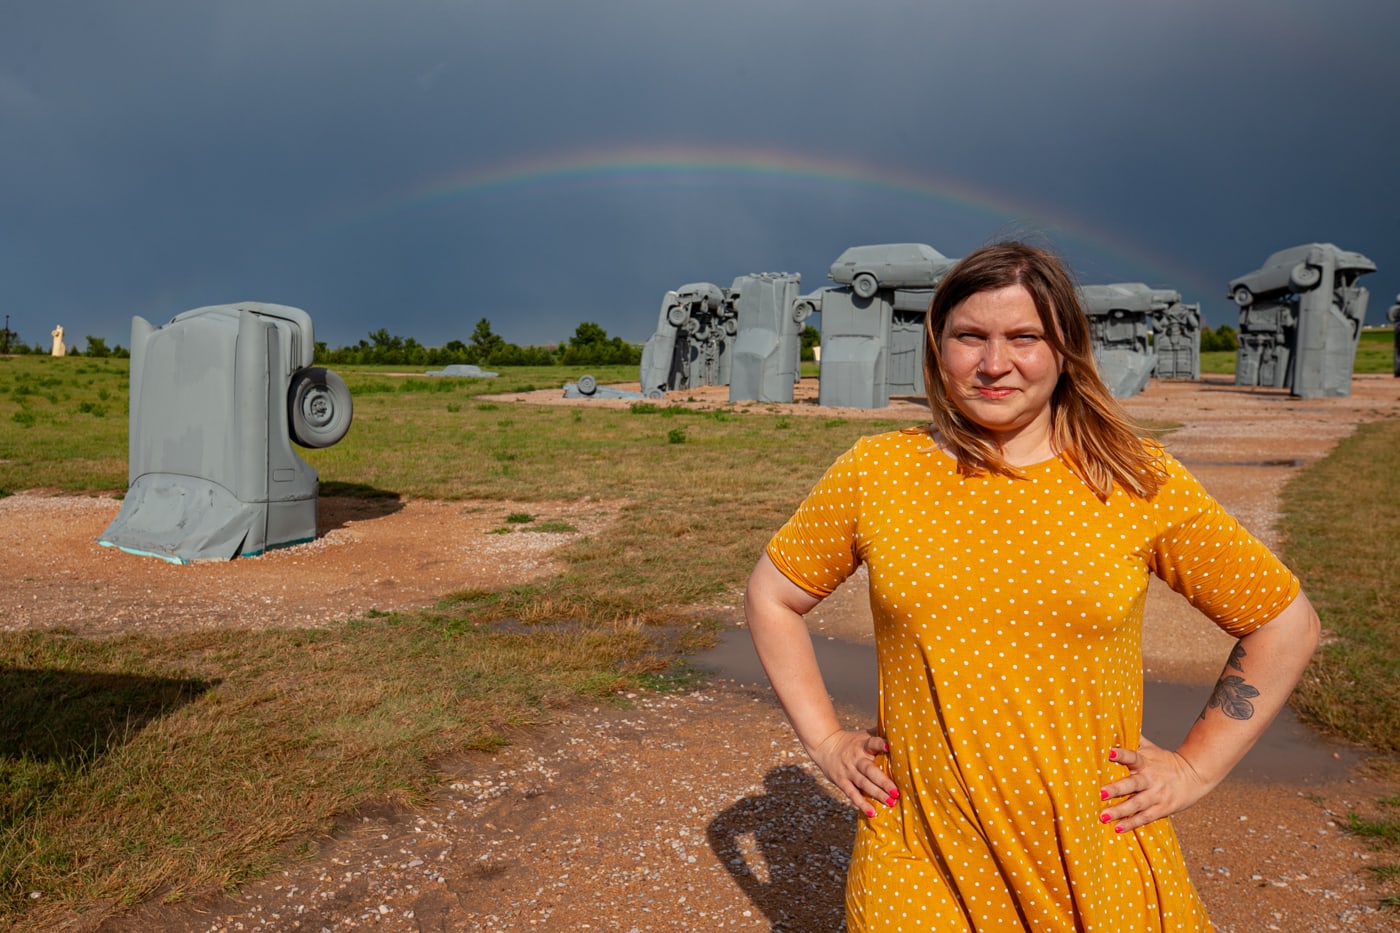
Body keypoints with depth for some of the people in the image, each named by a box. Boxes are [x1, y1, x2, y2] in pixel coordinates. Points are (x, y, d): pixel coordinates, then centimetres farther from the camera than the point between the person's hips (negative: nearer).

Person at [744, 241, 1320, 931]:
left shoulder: (1139, 484, -5)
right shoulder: (875, 474, -5)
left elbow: (1286, 624, 6)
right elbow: (770, 596, 7)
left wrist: (1194, 767, 1)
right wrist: (825, 741, 2)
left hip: (1096, 867, 1)